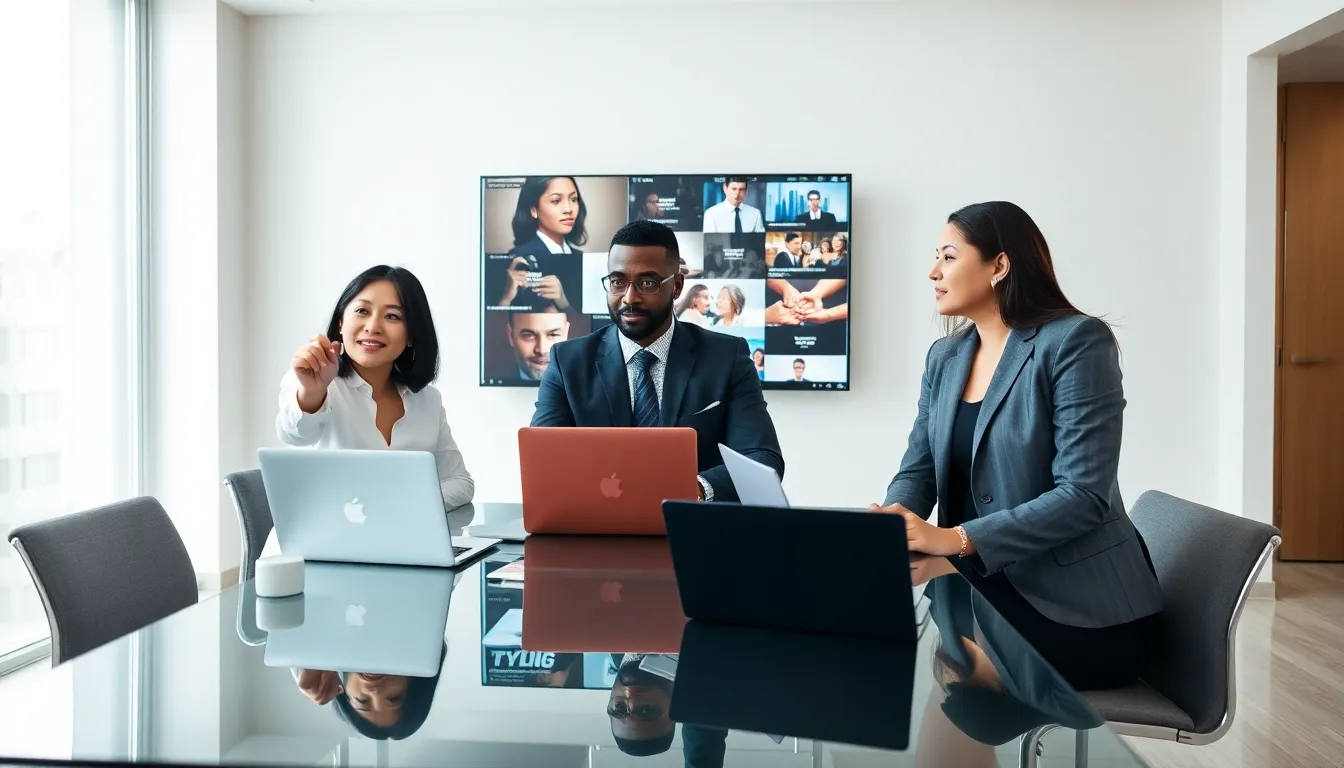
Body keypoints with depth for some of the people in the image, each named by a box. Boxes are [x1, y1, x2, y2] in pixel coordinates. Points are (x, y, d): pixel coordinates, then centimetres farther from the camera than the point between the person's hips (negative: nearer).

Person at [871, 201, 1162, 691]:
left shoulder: (1076, 341, -14)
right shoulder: (945, 357, 7)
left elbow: (1084, 495, -21)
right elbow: (917, 470, 4)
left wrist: (955, 539, -29)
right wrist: (888, 523, -19)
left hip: (1083, 612, -6)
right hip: (991, 589, 6)